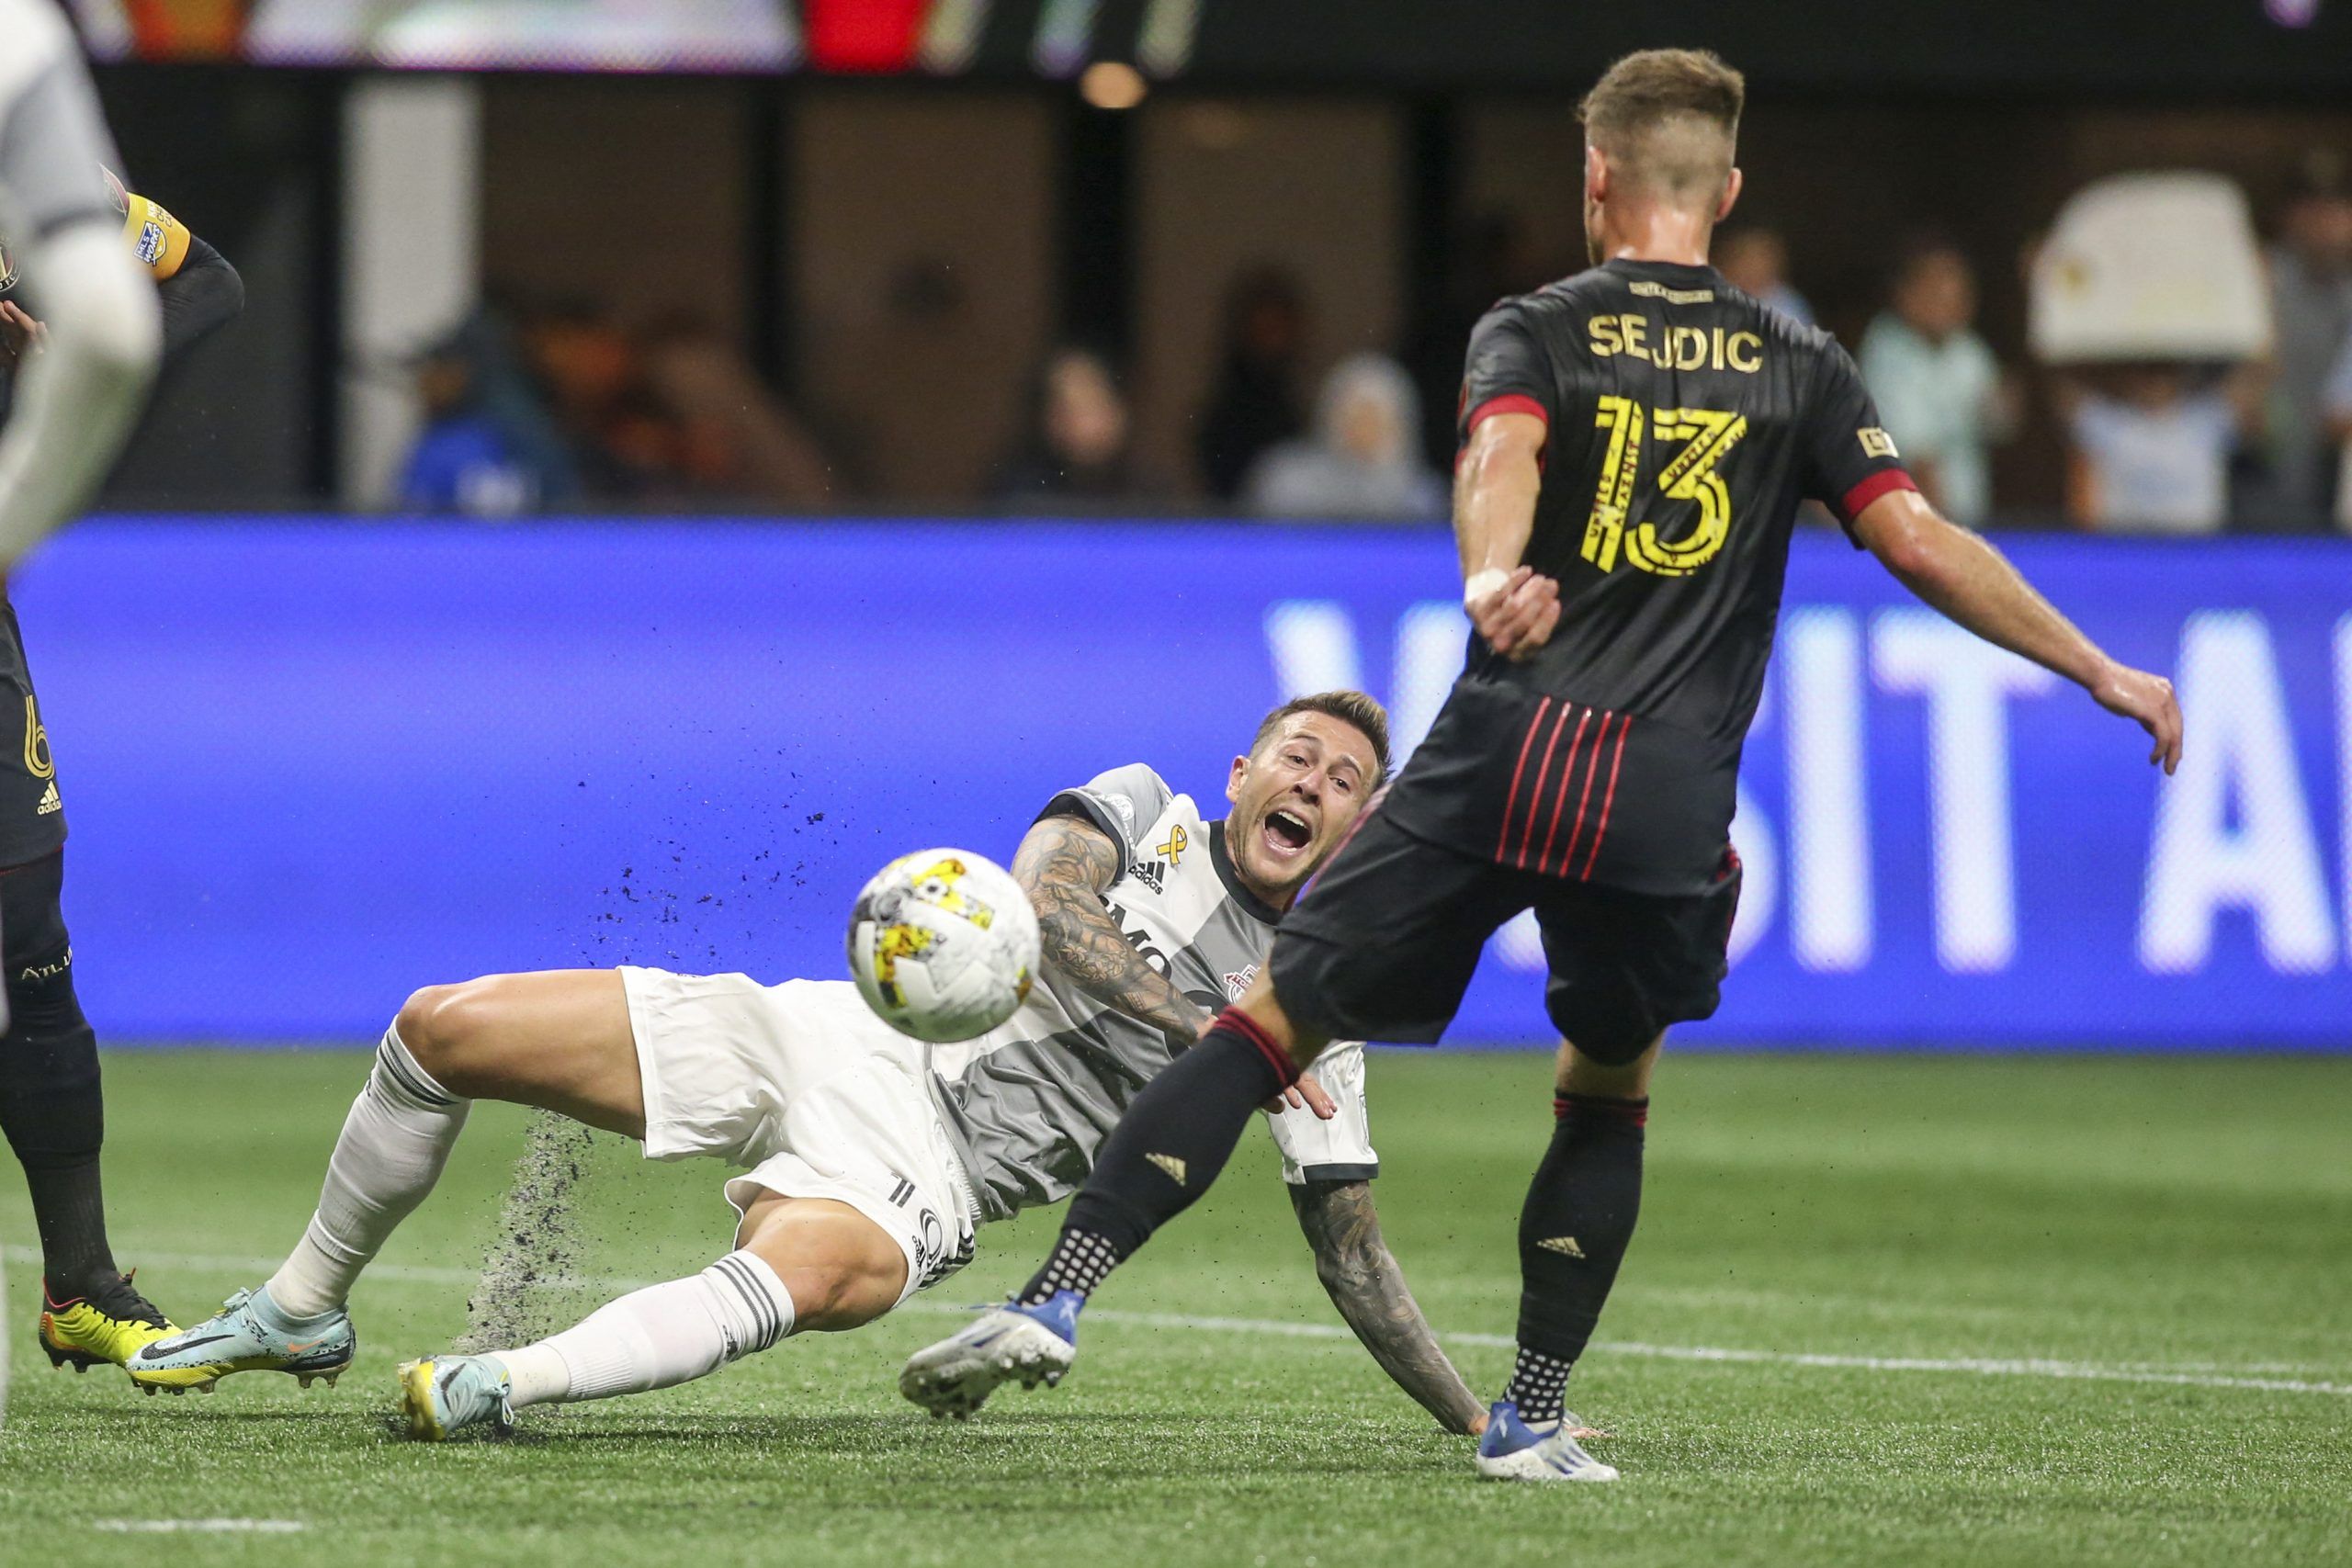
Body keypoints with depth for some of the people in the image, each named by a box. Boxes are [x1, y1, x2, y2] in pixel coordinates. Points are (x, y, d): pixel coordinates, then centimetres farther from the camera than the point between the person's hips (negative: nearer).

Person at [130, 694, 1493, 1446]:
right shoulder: (1145, 813, 9)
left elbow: (1353, 1250, 9)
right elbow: (1047, 897, -11)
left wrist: (1475, 1417, 3)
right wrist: (1195, 1025, -17)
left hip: (919, 1172, -3)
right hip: (833, 1039, 3)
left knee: (804, 1273, -42)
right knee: (441, 1030, -7)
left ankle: (507, 1387, -54)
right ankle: (302, 1314, 14)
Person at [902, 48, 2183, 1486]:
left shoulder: (1536, 334, 10)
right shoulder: (1800, 367, 14)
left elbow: (1501, 459, -13)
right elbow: (1922, 543, 7)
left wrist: (1493, 578, -34)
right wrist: (2107, 675, 13)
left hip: (1501, 762, -1)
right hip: (1671, 810, 1)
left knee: (1272, 1026, 2)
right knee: (1607, 1101, 22)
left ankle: (1061, 1298, -10)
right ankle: (1535, 1419, 18)